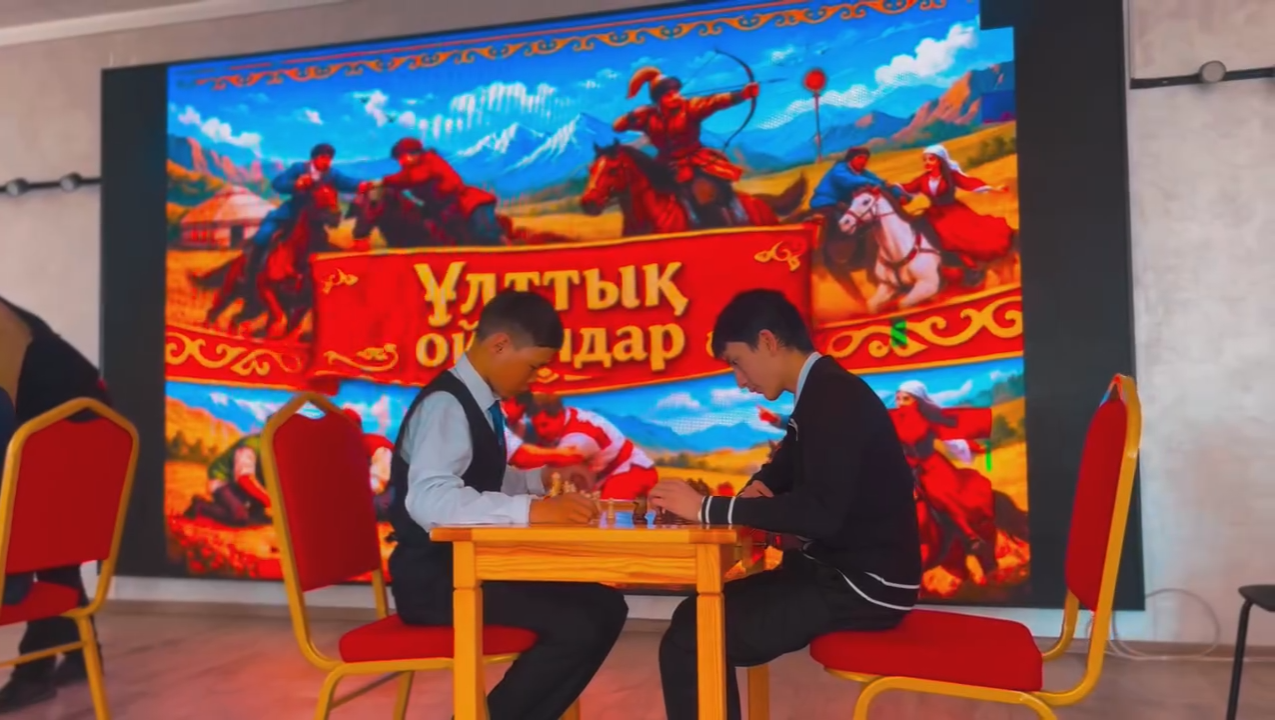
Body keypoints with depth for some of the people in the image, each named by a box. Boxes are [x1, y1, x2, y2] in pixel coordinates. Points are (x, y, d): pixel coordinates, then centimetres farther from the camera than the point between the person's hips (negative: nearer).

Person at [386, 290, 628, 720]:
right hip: (434, 577, -9)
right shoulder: (446, 403, -19)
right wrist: (532, 510, -38)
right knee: (577, 627, -20)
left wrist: (543, 482, 8)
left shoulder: (480, 403, 7)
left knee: (604, 606, 0)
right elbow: (428, 500, -34)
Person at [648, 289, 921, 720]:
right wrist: (758, 487, 4)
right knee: (699, 618, 11)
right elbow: (790, 464, 28)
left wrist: (707, 509, -23)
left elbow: (821, 512, -29)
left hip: (866, 584, -10)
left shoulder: (835, 398, -18)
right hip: (839, 569, 10)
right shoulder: (821, 394, 12)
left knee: (689, 642, -16)